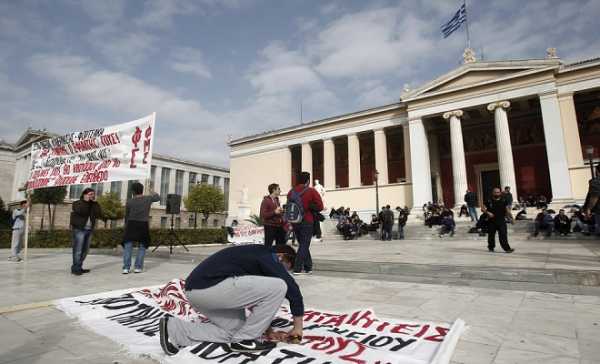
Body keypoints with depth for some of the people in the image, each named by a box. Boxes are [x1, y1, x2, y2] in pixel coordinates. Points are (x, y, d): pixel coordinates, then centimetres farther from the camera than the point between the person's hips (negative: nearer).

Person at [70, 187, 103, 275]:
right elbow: (81, 211, -21)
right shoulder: (77, 203, 1)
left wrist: (95, 202, -5)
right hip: (79, 229, -6)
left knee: (85, 250, 9)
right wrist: (86, 201, -12)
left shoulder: (93, 205, 15)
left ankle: (79, 267, 18)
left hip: (89, 230, 6)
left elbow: (99, 215, -2)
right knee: (78, 250, -7)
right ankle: (75, 268, -2)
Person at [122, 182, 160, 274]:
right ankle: (138, 267, 8)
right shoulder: (148, 199, 0)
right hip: (143, 225, 0)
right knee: (142, 247, 10)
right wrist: (154, 193, 42)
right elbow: (158, 198, 21)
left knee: (128, 246, 5)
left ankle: (126, 267, 1)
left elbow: (126, 216, 7)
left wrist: (126, 226, 20)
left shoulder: (129, 201, 0)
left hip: (131, 224, 0)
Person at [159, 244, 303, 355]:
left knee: (235, 329, 23)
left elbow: (255, 295, 34)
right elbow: (292, 288, -4)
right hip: (210, 287, -10)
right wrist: (298, 326, 10)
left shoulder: (256, 254, 27)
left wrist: (265, 327, 34)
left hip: (196, 290, 10)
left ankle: (174, 329, 16)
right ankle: (244, 339, 7)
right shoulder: (267, 257, 1)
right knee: (278, 287, -8)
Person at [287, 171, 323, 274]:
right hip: (307, 222, -5)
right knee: (304, 245, 2)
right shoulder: (311, 191, -8)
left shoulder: (291, 192, 5)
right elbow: (320, 207, -11)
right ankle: (297, 268, -2)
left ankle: (308, 267, 23)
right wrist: (310, 207, 3)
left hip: (295, 222, 5)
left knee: (302, 244, 16)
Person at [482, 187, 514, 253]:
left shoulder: (503, 201, 7)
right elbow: (483, 208, 2)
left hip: (501, 221, 0)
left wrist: (511, 218, 8)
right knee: (491, 235, 10)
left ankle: (507, 248, -8)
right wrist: (488, 212, -15)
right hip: (491, 221, 0)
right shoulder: (489, 201, 2)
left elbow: (507, 210, 13)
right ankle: (491, 247, 25)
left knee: (503, 235, -9)